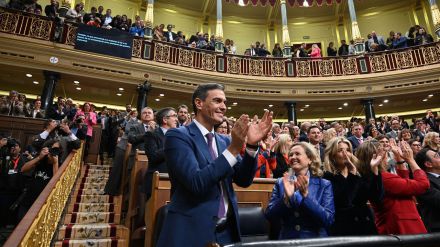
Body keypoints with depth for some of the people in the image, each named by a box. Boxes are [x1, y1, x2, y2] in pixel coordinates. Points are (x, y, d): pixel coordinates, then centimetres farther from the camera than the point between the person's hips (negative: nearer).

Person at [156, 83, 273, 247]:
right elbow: (196, 183, -22)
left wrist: (251, 145, -12)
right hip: (192, 231, -6)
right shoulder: (178, 135, -12)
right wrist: (233, 149, -25)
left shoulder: (224, 141, 7)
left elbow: (243, 180, 1)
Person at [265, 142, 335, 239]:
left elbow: (328, 220, -9)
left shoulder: (324, 185, 1)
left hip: (315, 240, 0)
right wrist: (286, 197, -18)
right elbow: (269, 216, -4)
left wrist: (306, 195, -19)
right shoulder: (281, 183, 3)